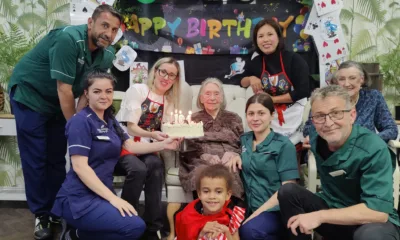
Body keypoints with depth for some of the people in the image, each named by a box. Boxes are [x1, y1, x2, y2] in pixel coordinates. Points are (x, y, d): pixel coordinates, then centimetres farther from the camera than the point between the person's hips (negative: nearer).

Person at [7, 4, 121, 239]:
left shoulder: (106, 56, -9)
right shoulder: (69, 39, -30)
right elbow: (64, 89, -29)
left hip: (59, 103, 6)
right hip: (30, 95, -6)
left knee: (57, 159, 9)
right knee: (36, 159, -2)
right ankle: (41, 214, 11)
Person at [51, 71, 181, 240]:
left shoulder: (110, 120, 13)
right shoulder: (81, 121, -13)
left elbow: (130, 146, 10)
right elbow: (79, 166, -19)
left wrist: (163, 144, -3)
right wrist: (112, 198, -22)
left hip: (100, 194, 9)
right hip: (80, 198, -9)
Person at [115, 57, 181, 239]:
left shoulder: (170, 101, 13)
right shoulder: (137, 90, -3)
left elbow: (164, 132, 4)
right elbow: (131, 127, -11)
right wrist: (152, 134, -31)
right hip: (122, 145, -3)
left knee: (156, 165, -31)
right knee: (138, 169, -34)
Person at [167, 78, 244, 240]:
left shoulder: (233, 119, 24)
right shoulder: (194, 119, 21)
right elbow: (186, 150, 8)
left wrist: (233, 155, -8)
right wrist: (206, 157, -10)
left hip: (229, 164, 1)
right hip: (201, 163, 0)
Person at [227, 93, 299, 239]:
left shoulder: (283, 145, -3)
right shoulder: (244, 139, 11)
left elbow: (288, 187, -8)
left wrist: (257, 213, -15)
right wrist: (235, 157, 5)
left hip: (275, 210, -4)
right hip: (249, 208, 4)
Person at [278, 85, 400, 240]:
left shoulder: (374, 149, -24)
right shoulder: (315, 138, -5)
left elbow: (379, 211, -31)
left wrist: (319, 216, -30)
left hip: (375, 222, -5)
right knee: (288, 191, -14)